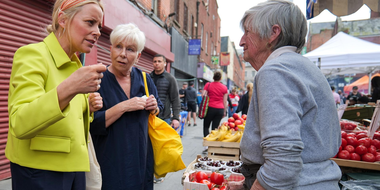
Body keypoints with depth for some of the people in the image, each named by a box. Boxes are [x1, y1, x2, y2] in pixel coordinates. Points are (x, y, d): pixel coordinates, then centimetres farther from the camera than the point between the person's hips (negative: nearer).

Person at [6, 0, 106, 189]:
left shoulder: (75, 64, 8)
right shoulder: (32, 54, -14)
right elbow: (19, 125, -25)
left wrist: (87, 107, -4)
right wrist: (69, 88, -39)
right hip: (40, 170, -7)